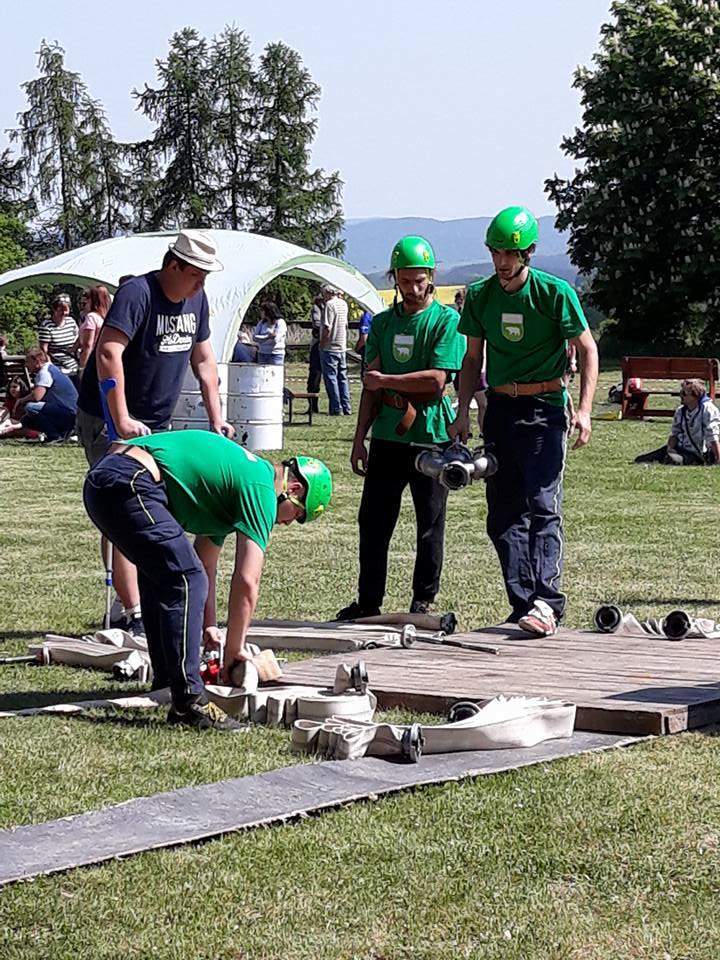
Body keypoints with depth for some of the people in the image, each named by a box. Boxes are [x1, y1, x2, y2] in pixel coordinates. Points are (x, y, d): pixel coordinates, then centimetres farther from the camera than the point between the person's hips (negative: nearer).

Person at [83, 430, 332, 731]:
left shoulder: (235, 472, 29)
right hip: (129, 483, -11)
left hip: (99, 482, 11)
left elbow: (205, 564, 35)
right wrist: (234, 649, 4)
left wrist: (208, 625, 35)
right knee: (186, 581, -12)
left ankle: (166, 680, 34)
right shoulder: (261, 488, -1)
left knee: (161, 578, 26)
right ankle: (187, 701, -14)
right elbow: (246, 580, -4)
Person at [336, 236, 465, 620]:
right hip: (386, 437, 5)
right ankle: (368, 601, 15)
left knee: (430, 526, 4)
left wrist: (385, 382, -6)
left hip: (430, 437, -5)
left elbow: (436, 381, -14)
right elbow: (370, 385, 11)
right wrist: (359, 439, 6)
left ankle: (423, 603, 13)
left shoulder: (446, 320, -3)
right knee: (373, 521, 5)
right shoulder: (383, 322, 12)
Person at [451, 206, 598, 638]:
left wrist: (584, 410, -12)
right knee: (503, 515, 3)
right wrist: (463, 411, 6)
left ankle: (547, 601, -24)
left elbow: (588, 350, -3)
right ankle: (523, 606, 7)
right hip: (500, 408, 5)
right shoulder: (480, 295, 5)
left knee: (543, 505, -16)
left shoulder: (555, 292, -9)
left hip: (545, 408, -5)